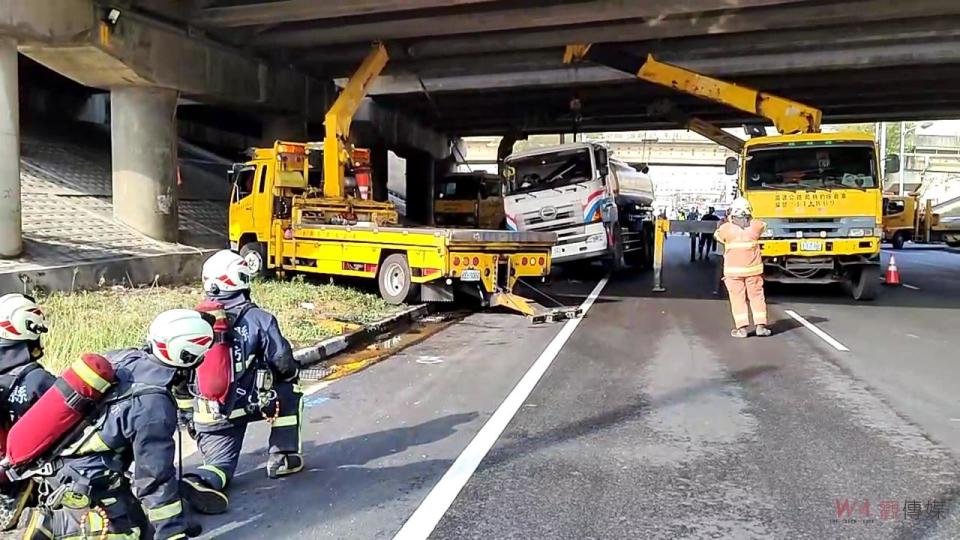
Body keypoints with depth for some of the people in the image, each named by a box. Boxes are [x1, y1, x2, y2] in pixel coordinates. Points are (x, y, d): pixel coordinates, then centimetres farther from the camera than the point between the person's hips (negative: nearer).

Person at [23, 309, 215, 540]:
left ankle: (53, 513, 14)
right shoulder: (154, 406, -27)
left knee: (137, 514, 16)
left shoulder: (122, 357, -6)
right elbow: (156, 477, -21)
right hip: (82, 484, -8)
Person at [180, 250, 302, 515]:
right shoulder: (258, 319, -9)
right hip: (241, 408, -4)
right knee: (289, 388, 21)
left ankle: (199, 481, -16)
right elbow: (283, 364, -10)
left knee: (220, 464, 19)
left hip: (203, 414, 4)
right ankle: (283, 457, 17)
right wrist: (292, 375, 14)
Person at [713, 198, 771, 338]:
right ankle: (761, 326, 14)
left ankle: (741, 327, 2)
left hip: (733, 270, -2)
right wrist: (750, 220, 27)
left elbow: (717, 235, 10)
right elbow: (764, 225, 18)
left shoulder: (726, 228, -11)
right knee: (756, 297, 12)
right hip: (753, 269, 2)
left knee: (738, 298, 4)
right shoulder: (755, 226, -5)